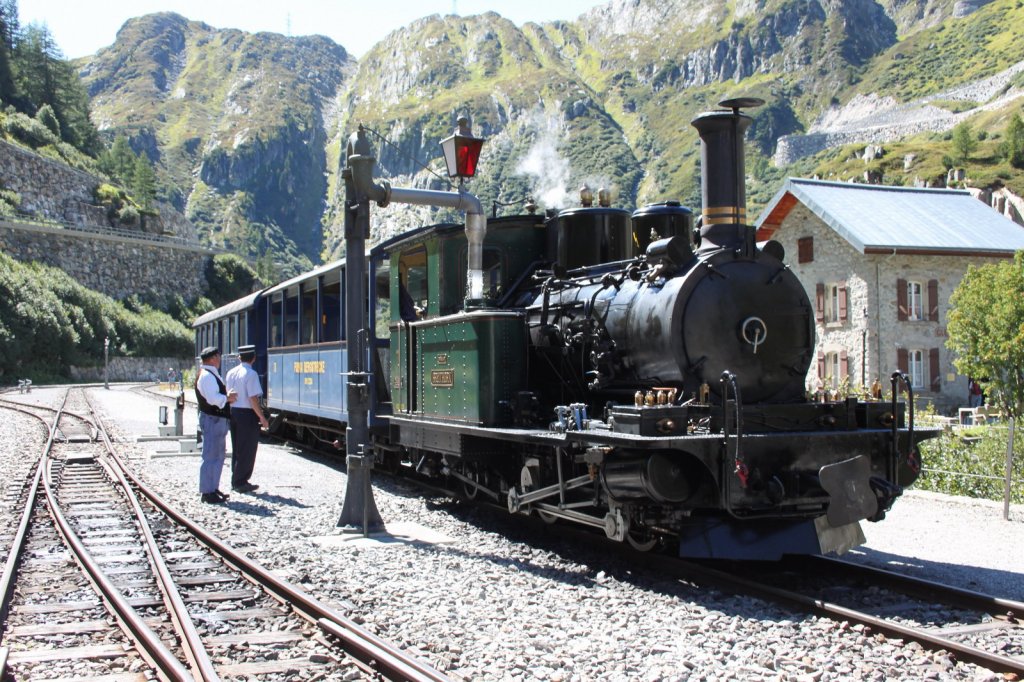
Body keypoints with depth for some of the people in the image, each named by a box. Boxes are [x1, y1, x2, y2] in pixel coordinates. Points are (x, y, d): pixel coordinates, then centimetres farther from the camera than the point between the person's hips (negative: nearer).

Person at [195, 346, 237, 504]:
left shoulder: (212, 374, 17)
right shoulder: (207, 376, -16)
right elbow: (213, 399, -26)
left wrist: (227, 396, 6)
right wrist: (227, 398, -12)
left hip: (218, 420, 11)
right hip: (212, 420, -11)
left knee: (218, 457, 16)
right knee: (211, 457, -7)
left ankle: (213, 489, 23)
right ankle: (207, 492, -3)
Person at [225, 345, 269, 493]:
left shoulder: (231, 373, 8)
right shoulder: (251, 374, -15)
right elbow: (253, 398, -20)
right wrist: (262, 418, -15)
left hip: (233, 413, 8)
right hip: (247, 414, -8)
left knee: (236, 449, 16)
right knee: (247, 450, 2)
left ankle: (235, 481, 22)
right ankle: (240, 482, 6)